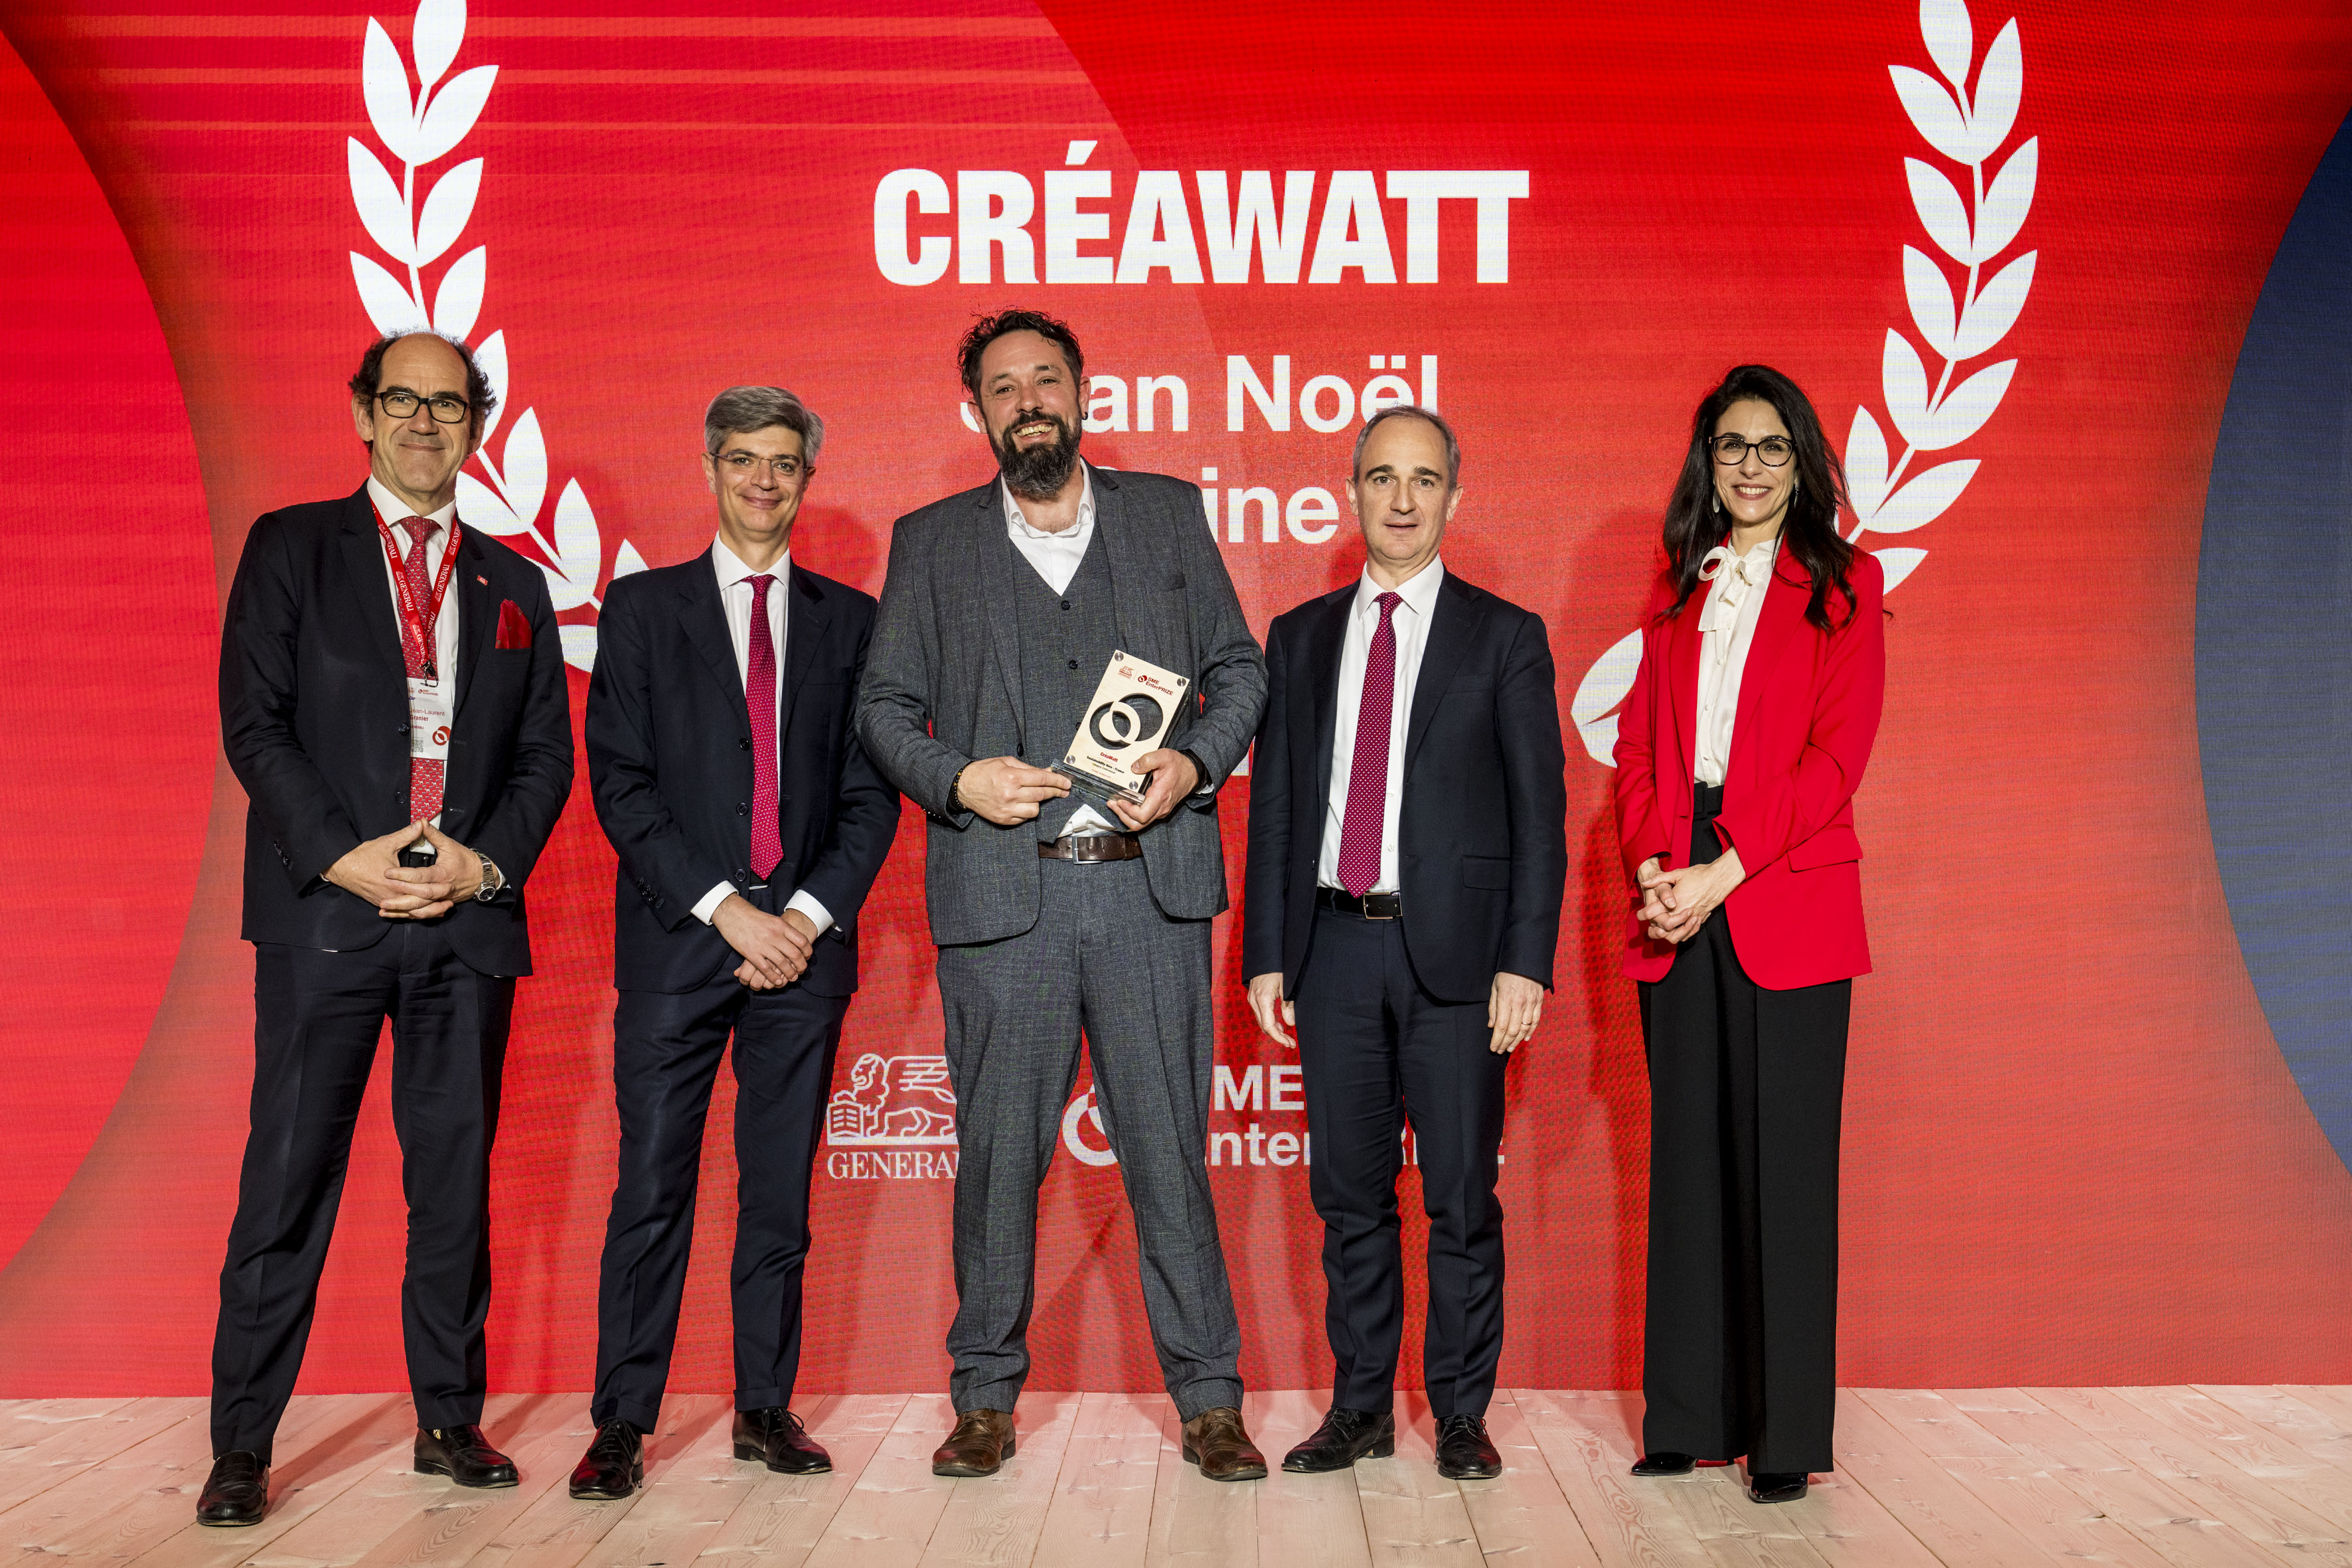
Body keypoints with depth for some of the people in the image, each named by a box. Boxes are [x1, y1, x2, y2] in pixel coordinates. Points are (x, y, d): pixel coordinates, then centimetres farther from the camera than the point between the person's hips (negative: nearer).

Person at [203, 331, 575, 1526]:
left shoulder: (512, 582, 16)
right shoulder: (291, 548, 8)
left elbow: (548, 753, 11)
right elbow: (253, 721, -1)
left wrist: (485, 861, -5)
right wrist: (344, 855, -12)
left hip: (470, 916, 3)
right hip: (326, 909, -2)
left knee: (456, 1179, 7)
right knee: (289, 1177, -1)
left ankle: (450, 1420, 19)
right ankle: (241, 1445, 9)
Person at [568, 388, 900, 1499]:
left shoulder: (847, 620, 12)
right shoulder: (642, 607, 8)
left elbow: (871, 793, 8)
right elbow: (621, 782, -1)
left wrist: (809, 915, -6)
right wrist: (724, 909, -10)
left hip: (803, 941, 2)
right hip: (676, 942, -1)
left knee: (781, 1192, 7)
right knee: (652, 1189, -1)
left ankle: (766, 1408, 17)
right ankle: (623, 1424, 9)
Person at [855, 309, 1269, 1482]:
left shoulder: (1167, 515, 14)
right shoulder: (930, 543, 12)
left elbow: (1239, 669, 14)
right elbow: (883, 705, 11)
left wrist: (1197, 761, -4)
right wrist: (956, 780, -7)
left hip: (1149, 885, 0)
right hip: (1002, 892, 0)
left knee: (1169, 1146, 2)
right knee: (998, 1152, 5)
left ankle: (1208, 1397, 15)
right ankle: (986, 1396, 20)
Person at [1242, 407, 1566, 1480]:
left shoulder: (1505, 637, 3)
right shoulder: (1301, 637, 12)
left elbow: (1538, 812, -1)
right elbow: (1272, 803, 11)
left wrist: (1525, 961, -9)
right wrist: (1266, 953, 5)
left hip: (1453, 948, -2)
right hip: (1334, 947, 3)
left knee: (1461, 1197, 4)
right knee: (1349, 1194, 9)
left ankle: (1461, 1413, 18)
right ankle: (1361, 1407, 22)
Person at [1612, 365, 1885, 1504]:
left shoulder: (1841, 584, 5)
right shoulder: (1677, 590, 17)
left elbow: (1837, 751, -6)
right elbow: (1638, 743, 13)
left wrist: (1723, 872, -13)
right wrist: (1650, 864, -5)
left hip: (1785, 898, -3)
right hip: (1677, 905, 4)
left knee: (1785, 1165, -1)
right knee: (1688, 1160, 6)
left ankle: (1787, 1433, 8)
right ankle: (1688, 1416, 16)